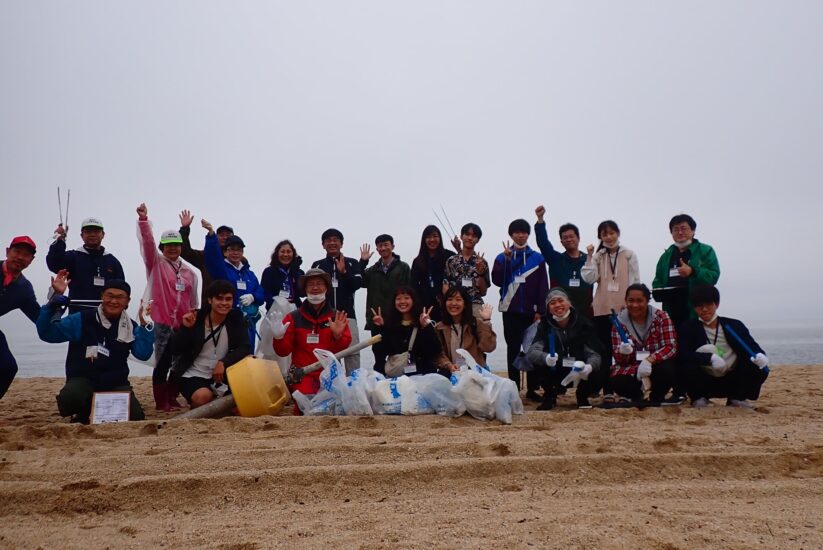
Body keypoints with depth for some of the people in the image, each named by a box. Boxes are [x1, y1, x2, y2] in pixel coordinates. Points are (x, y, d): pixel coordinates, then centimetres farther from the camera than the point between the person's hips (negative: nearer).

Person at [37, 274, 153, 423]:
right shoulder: (83, 319, -6)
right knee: (70, 398, -36)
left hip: (116, 383, 3)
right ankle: (82, 416, 2)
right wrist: (56, 298, -23)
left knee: (136, 417, -17)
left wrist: (144, 324, -20)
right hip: (83, 379, -2)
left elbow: (143, 354, -11)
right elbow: (47, 333, -15)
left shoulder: (130, 327, 4)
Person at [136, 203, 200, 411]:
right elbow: (147, 242, -14)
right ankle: (161, 402, 6)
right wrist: (143, 219, -28)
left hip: (184, 325, 4)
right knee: (162, 363, -3)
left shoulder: (190, 272, 10)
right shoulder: (156, 263, 2)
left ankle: (172, 398, 23)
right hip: (162, 323, -4)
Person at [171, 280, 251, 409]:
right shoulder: (195, 319, -8)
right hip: (194, 375, -3)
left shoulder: (237, 319, -3)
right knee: (203, 396, -31)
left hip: (221, 374, 3)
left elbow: (245, 348, -11)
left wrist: (223, 362, -25)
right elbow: (176, 350, -8)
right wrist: (185, 328, -24)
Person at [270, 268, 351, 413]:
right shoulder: (294, 318, 6)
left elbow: (343, 348, -1)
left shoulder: (337, 318, 7)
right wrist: (279, 338, -16)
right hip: (302, 375, -1)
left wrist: (338, 336, -20)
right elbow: (283, 351, 3)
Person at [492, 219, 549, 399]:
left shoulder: (537, 258, 5)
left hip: (531, 311, 0)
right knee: (513, 349, 4)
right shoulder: (502, 257, 7)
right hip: (511, 310, 0)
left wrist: (540, 310, -6)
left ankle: (532, 388, 8)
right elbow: (497, 280, -6)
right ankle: (514, 388, 9)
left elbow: (543, 287, 1)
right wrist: (506, 259, -12)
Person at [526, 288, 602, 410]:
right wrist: (545, 358, -49)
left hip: (579, 371, 0)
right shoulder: (545, 324, -12)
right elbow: (531, 352, -25)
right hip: (555, 372, 0)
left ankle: (582, 396, 4)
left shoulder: (583, 323, -13)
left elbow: (595, 354, -20)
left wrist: (590, 366, -45)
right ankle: (550, 396, -3)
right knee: (539, 360, -28)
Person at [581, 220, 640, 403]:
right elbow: (589, 278, -5)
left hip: (624, 309, -2)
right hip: (602, 309, 2)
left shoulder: (629, 255, 3)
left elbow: (635, 282, 1)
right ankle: (608, 390, 10)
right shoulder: (597, 256, 8)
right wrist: (590, 257, -9)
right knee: (605, 351, 4)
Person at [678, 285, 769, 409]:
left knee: (761, 369, -23)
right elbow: (684, 355, -19)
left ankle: (736, 398, 6)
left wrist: (759, 356, -31)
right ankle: (699, 398, -1)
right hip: (706, 382, -2)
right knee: (689, 365, -32)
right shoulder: (689, 328, -5)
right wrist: (710, 358, -33)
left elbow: (752, 347, -7)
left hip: (731, 381, 2)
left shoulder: (734, 326, 1)